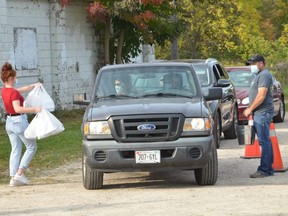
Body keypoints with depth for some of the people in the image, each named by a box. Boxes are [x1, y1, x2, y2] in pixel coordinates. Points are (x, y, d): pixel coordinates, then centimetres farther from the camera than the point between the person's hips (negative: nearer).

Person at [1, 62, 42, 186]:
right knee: (31, 147, 5)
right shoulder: (13, 93, -20)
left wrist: (34, 86, 17)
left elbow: (22, 90, 20)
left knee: (15, 150, 11)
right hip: (19, 121, -8)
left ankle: (13, 178, 6)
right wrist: (34, 109, -30)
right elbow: (18, 108, -32)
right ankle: (19, 173, -3)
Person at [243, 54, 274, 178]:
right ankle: (269, 168, 14)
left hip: (263, 113, -11)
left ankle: (264, 170, -12)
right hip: (259, 113, 11)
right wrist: (251, 110, 17)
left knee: (264, 141, -11)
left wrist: (250, 109, -13)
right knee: (265, 141, 11)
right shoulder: (259, 75, 22)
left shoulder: (264, 75, -12)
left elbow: (261, 96, -20)